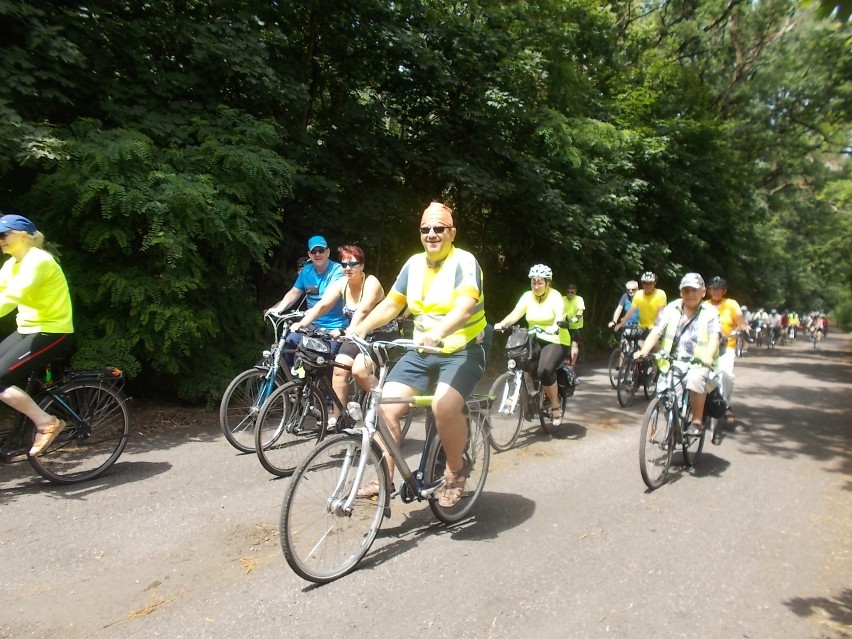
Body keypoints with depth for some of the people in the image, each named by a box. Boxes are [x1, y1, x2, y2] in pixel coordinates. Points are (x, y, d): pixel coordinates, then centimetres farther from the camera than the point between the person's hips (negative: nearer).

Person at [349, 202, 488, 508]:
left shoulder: (464, 262, -12)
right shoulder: (414, 264, 7)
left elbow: (466, 306, -30)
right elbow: (390, 304, 7)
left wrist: (439, 331, -48)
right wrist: (361, 326, -10)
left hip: (463, 350, -5)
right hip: (422, 351, 6)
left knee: (444, 407, -30)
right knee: (386, 405, -10)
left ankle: (456, 471, -3)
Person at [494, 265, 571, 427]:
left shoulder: (555, 296, -10)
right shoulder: (527, 296, 1)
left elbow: (560, 314, -28)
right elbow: (515, 314, -10)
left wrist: (554, 327, -50)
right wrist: (502, 323, -30)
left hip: (556, 341, -5)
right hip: (535, 340, 5)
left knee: (544, 370, -28)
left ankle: (555, 407, -7)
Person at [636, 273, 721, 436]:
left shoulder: (710, 312, 1)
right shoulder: (671, 309, 5)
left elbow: (714, 337, -14)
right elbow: (655, 332, -3)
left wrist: (708, 356, -34)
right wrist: (643, 352, -19)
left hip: (697, 363, -3)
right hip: (672, 362, 3)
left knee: (695, 380, -31)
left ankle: (697, 421, -12)